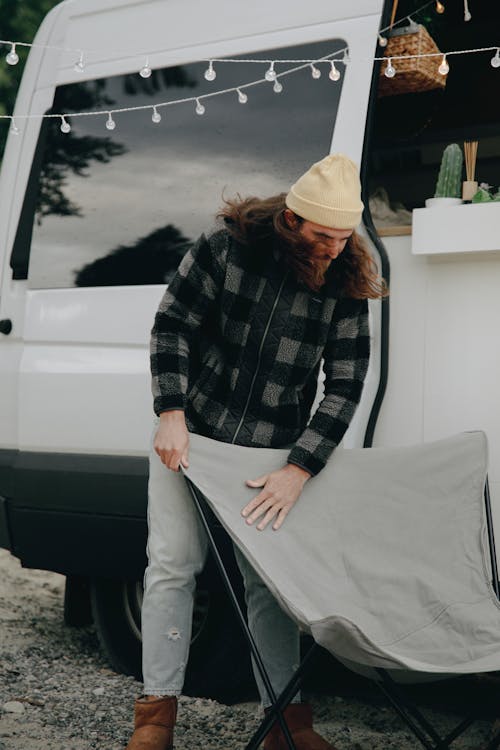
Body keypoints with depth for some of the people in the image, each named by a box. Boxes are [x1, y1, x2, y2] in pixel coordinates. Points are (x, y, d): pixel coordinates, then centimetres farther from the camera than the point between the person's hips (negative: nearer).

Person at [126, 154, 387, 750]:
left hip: (276, 454, 1)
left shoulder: (346, 281, -8)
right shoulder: (226, 249, -11)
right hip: (190, 435, -1)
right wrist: (172, 415, -15)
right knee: (172, 564, -1)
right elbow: (171, 326, -5)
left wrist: (298, 471, -18)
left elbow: (346, 384, -9)